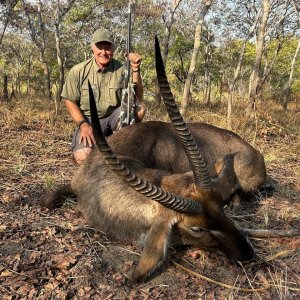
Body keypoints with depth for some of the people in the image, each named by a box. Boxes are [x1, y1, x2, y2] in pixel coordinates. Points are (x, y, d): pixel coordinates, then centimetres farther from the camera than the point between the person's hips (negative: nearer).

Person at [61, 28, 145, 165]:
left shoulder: (122, 70, -5)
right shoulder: (78, 71, -5)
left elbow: (137, 98, -11)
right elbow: (70, 101, 0)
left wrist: (135, 69, -20)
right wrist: (83, 124, -15)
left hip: (115, 117, 1)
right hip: (89, 120, -1)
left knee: (139, 108, -28)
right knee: (82, 157, -27)